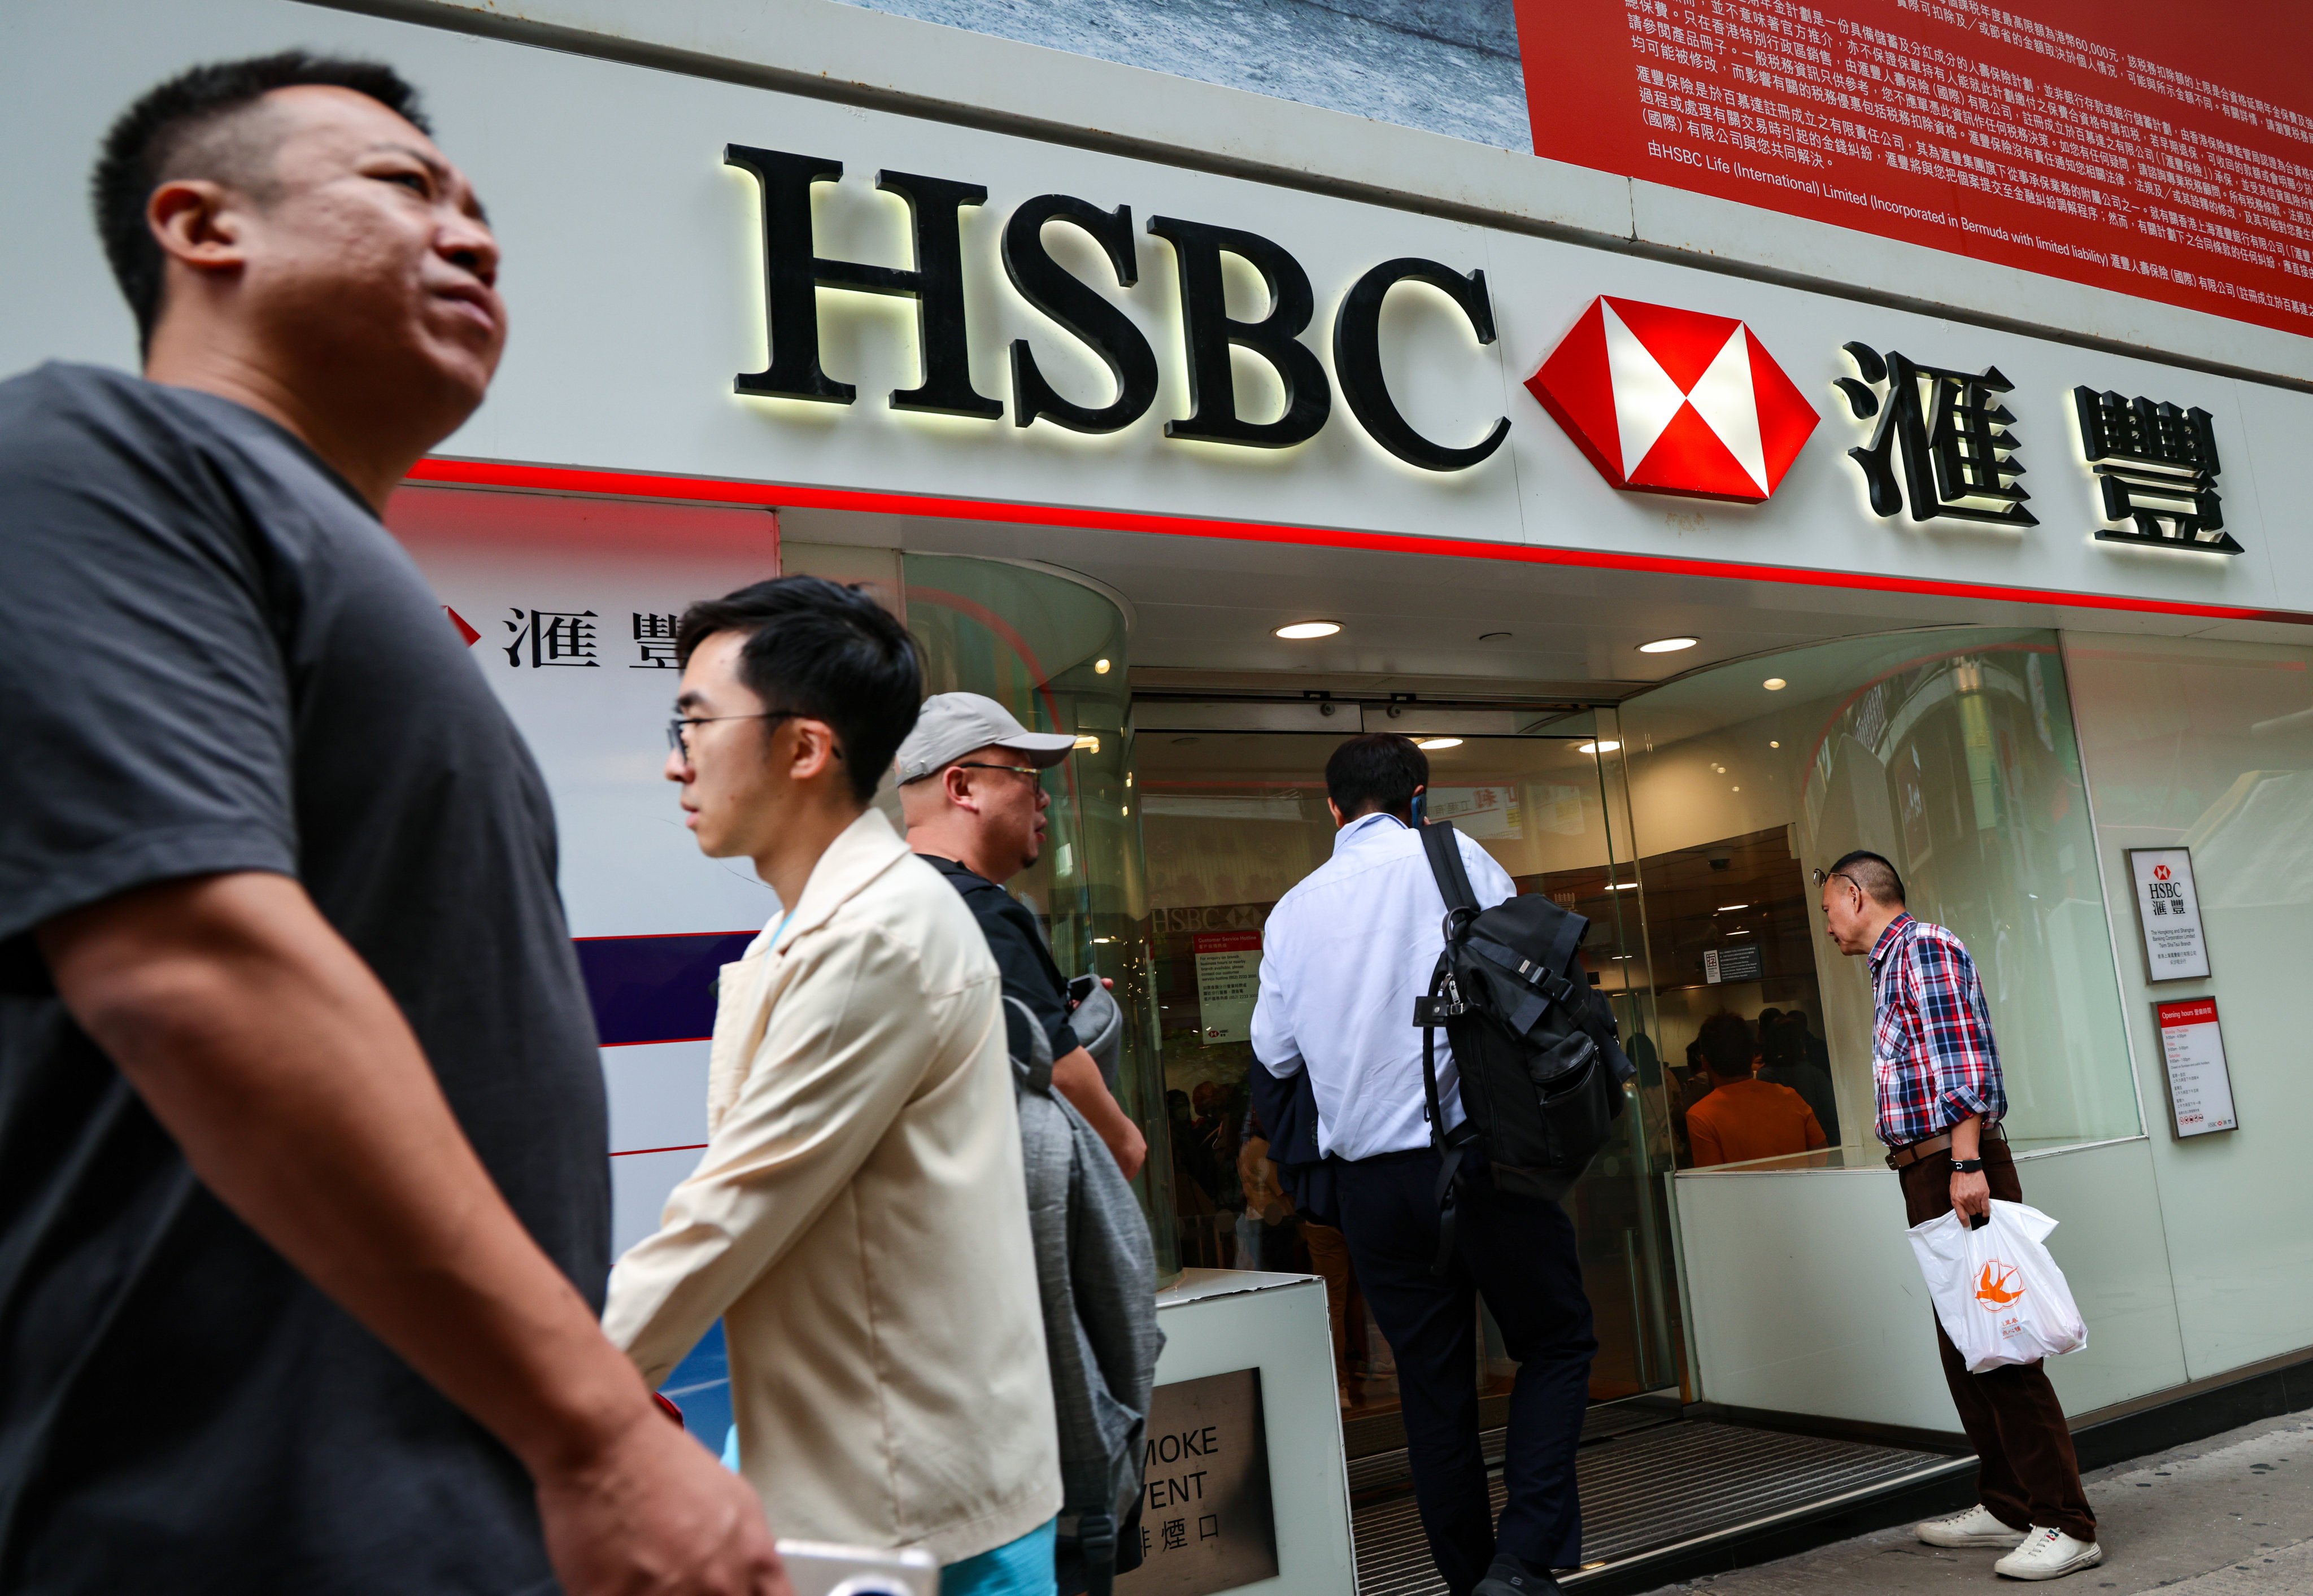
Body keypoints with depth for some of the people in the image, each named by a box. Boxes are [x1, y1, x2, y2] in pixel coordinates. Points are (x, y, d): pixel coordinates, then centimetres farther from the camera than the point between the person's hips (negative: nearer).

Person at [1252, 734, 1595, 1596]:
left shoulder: (1293, 908, 7)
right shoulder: (1453, 857, -2)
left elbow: (1275, 1050, 8)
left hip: (1370, 1178, 4)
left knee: (1434, 1387, 12)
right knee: (1556, 1343, 10)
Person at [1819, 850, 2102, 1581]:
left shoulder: (1924, 948, -7)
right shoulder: (1892, 965, 22)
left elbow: (1964, 1058, -18)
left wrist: (1966, 1163, -24)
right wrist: (1947, 1167, 17)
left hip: (1959, 1167, -10)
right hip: (1931, 1174, 10)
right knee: (1963, 1347, 14)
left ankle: (2065, 1524, -5)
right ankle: (2006, 1505, 23)